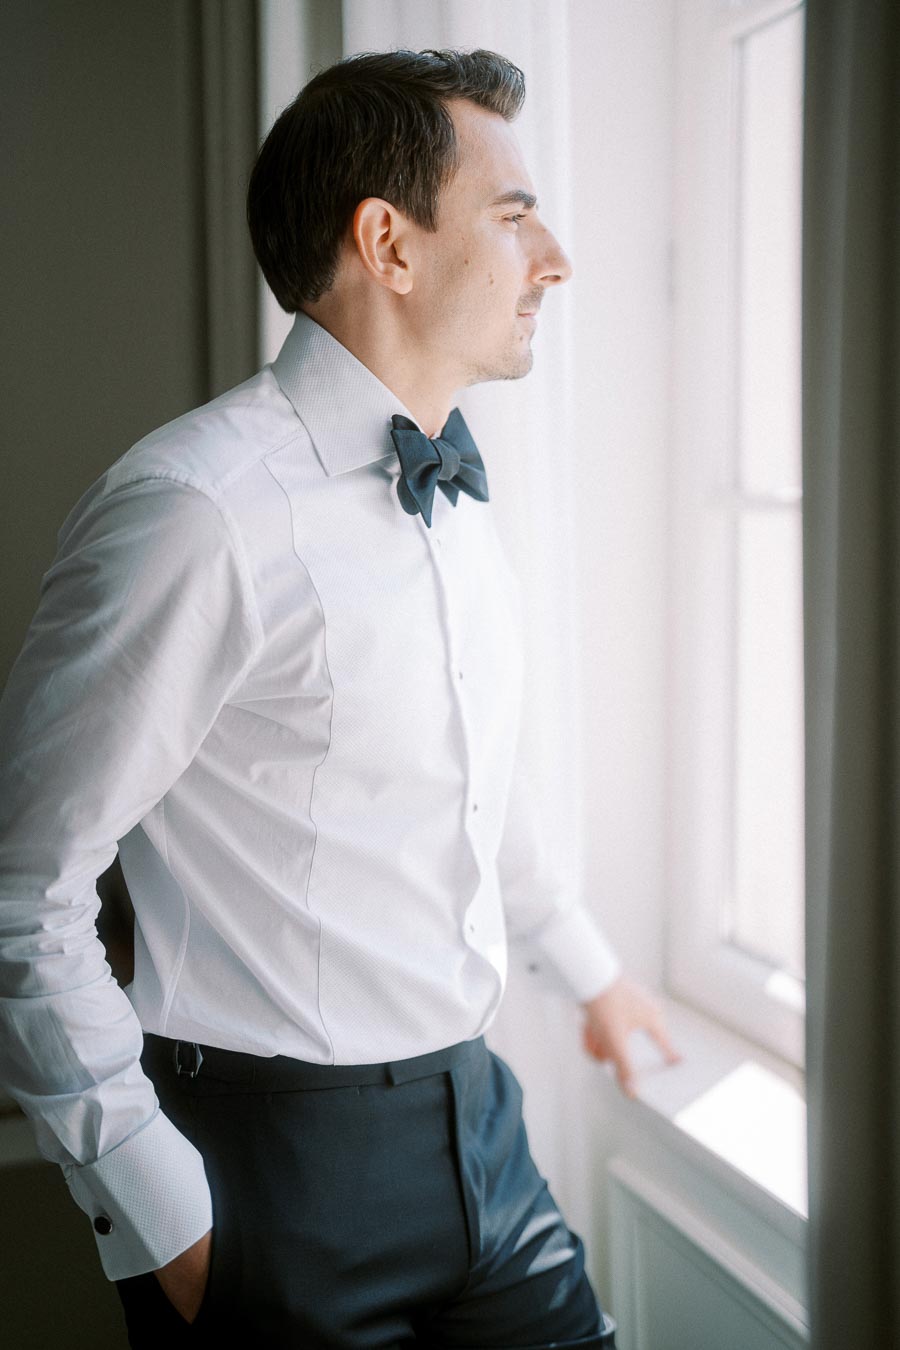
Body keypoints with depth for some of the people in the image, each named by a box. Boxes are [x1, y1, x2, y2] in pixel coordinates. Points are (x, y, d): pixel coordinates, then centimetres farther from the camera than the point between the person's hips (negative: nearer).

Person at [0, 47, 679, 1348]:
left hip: (476, 1125, 8)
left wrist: (591, 968, 31)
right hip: (282, 1168, -7)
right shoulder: (201, 512, -21)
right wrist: (162, 1216, -16)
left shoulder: (456, 497, 7)